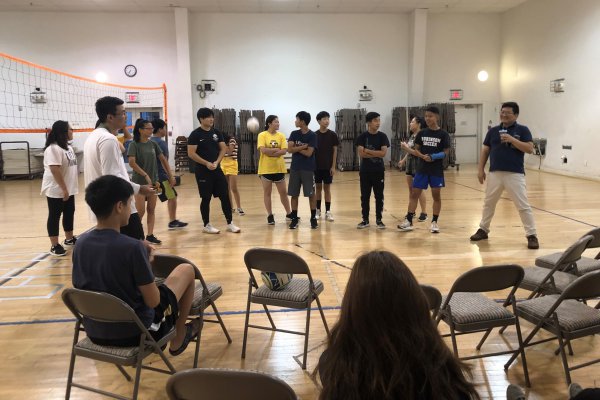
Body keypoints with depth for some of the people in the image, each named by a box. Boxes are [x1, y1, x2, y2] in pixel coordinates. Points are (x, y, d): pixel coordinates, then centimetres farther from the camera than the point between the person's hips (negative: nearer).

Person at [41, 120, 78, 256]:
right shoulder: (53, 148, -19)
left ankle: (69, 239, 31)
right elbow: (55, 170, -26)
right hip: (56, 190, -9)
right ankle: (54, 245, 9)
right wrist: (64, 189, -26)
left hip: (69, 189, 9)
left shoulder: (68, 147, 12)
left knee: (69, 213, 16)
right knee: (55, 216, 1)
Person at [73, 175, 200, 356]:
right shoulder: (132, 247, -25)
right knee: (186, 269, 11)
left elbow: (79, 287, 9)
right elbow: (153, 301, -18)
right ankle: (178, 339, 26)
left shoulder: (80, 243, -6)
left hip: (94, 333, 6)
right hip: (135, 332, -6)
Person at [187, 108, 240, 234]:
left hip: (217, 169, 5)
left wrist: (216, 162, -8)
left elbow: (223, 148, 7)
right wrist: (206, 163, -17)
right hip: (202, 170, -5)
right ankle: (207, 225, 14)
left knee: (225, 196, 4)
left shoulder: (216, 133, 9)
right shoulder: (195, 134, -7)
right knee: (206, 198, 1)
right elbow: (191, 153, -13)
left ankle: (230, 223, 13)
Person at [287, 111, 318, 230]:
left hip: (308, 169, -4)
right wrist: (303, 147, -14)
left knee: (311, 194, 2)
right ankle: (295, 218, 15)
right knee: (294, 194, 5)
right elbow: (289, 149, -7)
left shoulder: (312, 135, -7)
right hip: (295, 168, 4)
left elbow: (308, 153, -15)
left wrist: (296, 148, -6)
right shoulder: (294, 134, 5)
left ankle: (313, 218, 13)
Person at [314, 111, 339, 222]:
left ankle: (328, 211, 8)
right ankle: (318, 210, 17)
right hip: (317, 166, 1)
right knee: (318, 188, 8)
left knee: (327, 188, 4)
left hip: (328, 166, -1)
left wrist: (333, 166, -6)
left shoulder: (332, 135, -3)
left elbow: (335, 151, -1)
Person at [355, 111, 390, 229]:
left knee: (379, 196, 5)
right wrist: (376, 154, -12)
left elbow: (383, 153, -11)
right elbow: (361, 154, -12)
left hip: (379, 171, 0)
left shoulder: (382, 136, -1)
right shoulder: (362, 137, -3)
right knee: (364, 196, 6)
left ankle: (379, 219, 15)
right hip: (365, 171, 0)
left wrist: (368, 151, -12)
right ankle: (365, 220, 16)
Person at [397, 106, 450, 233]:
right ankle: (409, 221, 7)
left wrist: (434, 157, -21)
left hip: (437, 170, -2)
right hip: (422, 168, 2)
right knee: (414, 194, 1)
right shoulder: (422, 133, 4)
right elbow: (416, 150, 6)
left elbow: (446, 152, -4)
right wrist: (423, 156, -15)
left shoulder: (443, 134, -4)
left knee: (436, 195, 5)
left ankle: (434, 222, 17)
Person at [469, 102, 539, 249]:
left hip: (515, 174, -4)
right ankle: (483, 230, 31)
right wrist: (480, 169, 5)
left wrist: (512, 139, -19)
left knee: (523, 206, -4)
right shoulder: (493, 131, 10)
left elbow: (529, 149, -10)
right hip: (495, 173, 4)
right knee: (488, 203, 15)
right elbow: (485, 150, 11)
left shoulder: (522, 130, 0)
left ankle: (532, 235, 6)